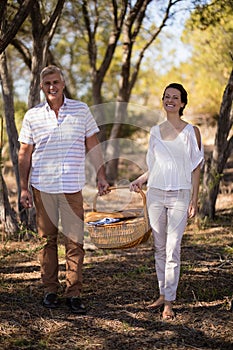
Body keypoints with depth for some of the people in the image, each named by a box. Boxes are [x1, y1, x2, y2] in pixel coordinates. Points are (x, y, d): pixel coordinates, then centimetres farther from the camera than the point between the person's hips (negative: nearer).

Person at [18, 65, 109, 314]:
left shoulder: (81, 110, 4)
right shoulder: (33, 116, 5)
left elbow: (93, 145, 9)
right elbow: (24, 154, 7)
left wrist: (101, 176, 4)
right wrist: (24, 187, 3)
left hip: (72, 186, -1)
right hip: (42, 186, 1)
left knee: (74, 240, -3)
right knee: (47, 239, 8)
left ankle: (74, 293, 2)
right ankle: (50, 289, 17)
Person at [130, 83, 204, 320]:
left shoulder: (191, 131, -1)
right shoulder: (155, 131, 10)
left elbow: (196, 168, -1)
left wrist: (194, 200, -6)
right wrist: (139, 180, 2)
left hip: (179, 196, -4)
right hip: (155, 194, 4)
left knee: (173, 249, -7)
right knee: (159, 247, 9)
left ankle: (169, 302, -2)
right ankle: (163, 294, 20)